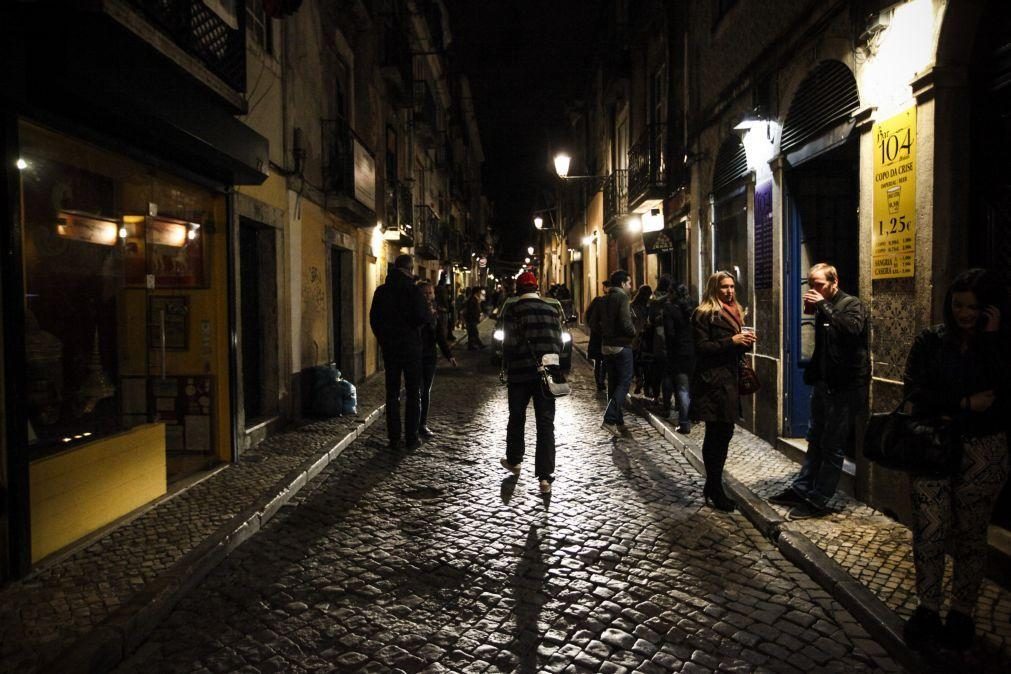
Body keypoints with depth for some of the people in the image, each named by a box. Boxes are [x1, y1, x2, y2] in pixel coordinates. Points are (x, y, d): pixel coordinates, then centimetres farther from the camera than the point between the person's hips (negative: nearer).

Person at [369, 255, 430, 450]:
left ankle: (394, 438, 10)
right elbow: (423, 317, -18)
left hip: (389, 347, 4)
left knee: (392, 393, 9)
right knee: (413, 393, 6)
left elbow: (373, 319, 7)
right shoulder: (413, 290, -11)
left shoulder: (381, 291, 4)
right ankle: (411, 438, 6)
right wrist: (429, 312, 4)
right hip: (410, 346, -4)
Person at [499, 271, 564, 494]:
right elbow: (558, 342, 7)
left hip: (520, 374, -2)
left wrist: (507, 368, 4)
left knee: (517, 419, 17)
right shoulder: (552, 310, 6)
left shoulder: (514, 310, -7)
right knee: (545, 423, 2)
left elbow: (509, 343, -10)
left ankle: (513, 461, 35)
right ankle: (545, 477, -2)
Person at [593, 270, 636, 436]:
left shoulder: (604, 299, 11)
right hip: (621, 345, -8)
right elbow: (625, 322, -21)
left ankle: (617, 421, 19)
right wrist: (634, 332, -4)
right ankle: (610, 419, -17)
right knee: (624, 382, -5)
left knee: (613, 383, 13)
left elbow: (595, 324, 13)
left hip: (606, 345, 8)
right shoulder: (622, 297, -12)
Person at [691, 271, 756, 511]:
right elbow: (702, 347, -13)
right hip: (712, 381, -8)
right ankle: (715, 490, 4)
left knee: (724, 433, 10)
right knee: (716, 435, -5)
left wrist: (746, 342, 0)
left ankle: (713, 487, 21)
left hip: (730, 379, 8)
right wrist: (731, 341, -19)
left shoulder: (735, 312, 18)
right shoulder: (704, 314, -6)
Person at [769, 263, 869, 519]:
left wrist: (823, 306, -27)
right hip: (824, 383, 8)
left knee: (832, 446, 0)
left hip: (845, 387, -8)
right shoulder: (824, 309, 12)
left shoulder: (852, 305, -11)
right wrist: (812, 374, 18)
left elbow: (852, 329, -34)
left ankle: (817, 500, 6)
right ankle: (801, 489, 24)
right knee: (815, 440, 15)